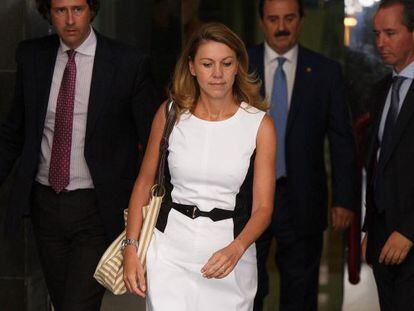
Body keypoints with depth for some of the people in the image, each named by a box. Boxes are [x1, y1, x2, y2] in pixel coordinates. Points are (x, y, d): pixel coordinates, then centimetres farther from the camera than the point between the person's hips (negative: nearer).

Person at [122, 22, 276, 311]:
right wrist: (131, 248, 0)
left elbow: (263, 207, -7)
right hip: (171, 245, 0)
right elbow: (145, 183, 8)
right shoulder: (171, 113, 0)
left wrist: (235, 250, -25)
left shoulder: (260, 125, -5)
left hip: (230, 248, 0)